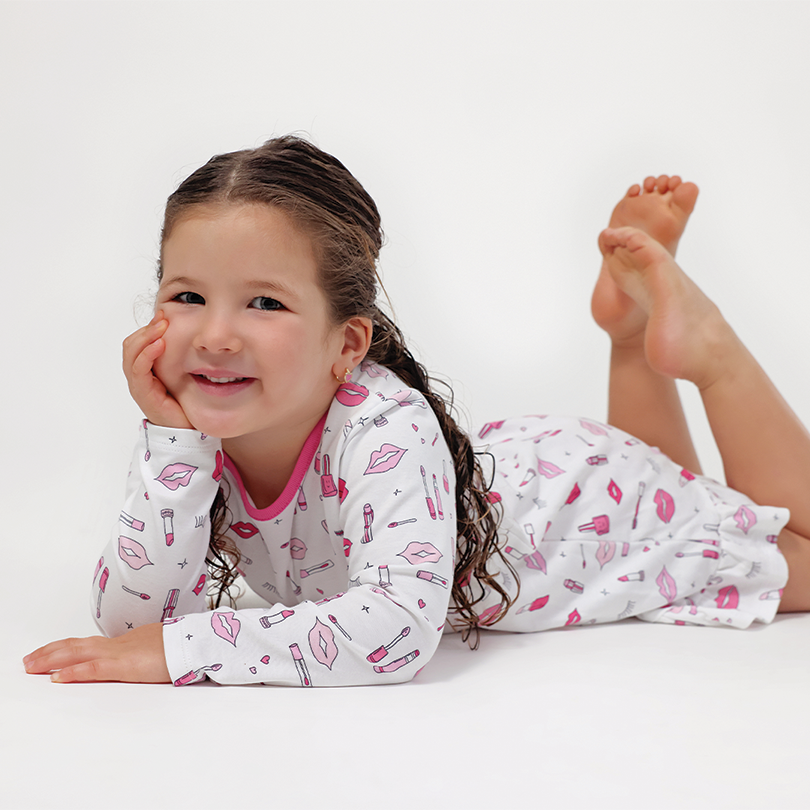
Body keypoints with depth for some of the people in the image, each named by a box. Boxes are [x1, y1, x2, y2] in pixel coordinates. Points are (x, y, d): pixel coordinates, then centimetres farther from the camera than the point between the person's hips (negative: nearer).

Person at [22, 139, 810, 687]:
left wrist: (181, 649, -51)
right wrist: (170, 442, -40)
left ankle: (702, 341, 17)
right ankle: (635, 330, 31)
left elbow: (396, 628, -54)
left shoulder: (385, 428, -43)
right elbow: (129, 617, -30)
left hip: (591, 506, -5)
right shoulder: (204, 436, -26)